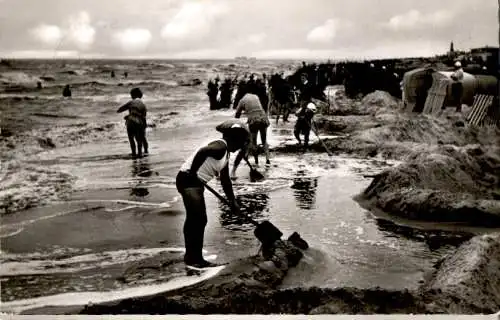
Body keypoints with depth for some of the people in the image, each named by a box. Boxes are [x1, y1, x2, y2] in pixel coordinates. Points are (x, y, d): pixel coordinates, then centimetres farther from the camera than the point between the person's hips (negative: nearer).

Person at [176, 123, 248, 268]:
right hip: (188, 180, -10)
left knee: (195, 219, 16)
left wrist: (233, 202, 22)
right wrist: (192, 172, -28)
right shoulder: (221, 146, -14)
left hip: (195, 183, 10)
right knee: (198, 219, -9)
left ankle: (191, 256, 27)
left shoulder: (226, 155, 17)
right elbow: (202, 152, -34)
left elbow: (225, 181, 22)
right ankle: (195, 258, -3)